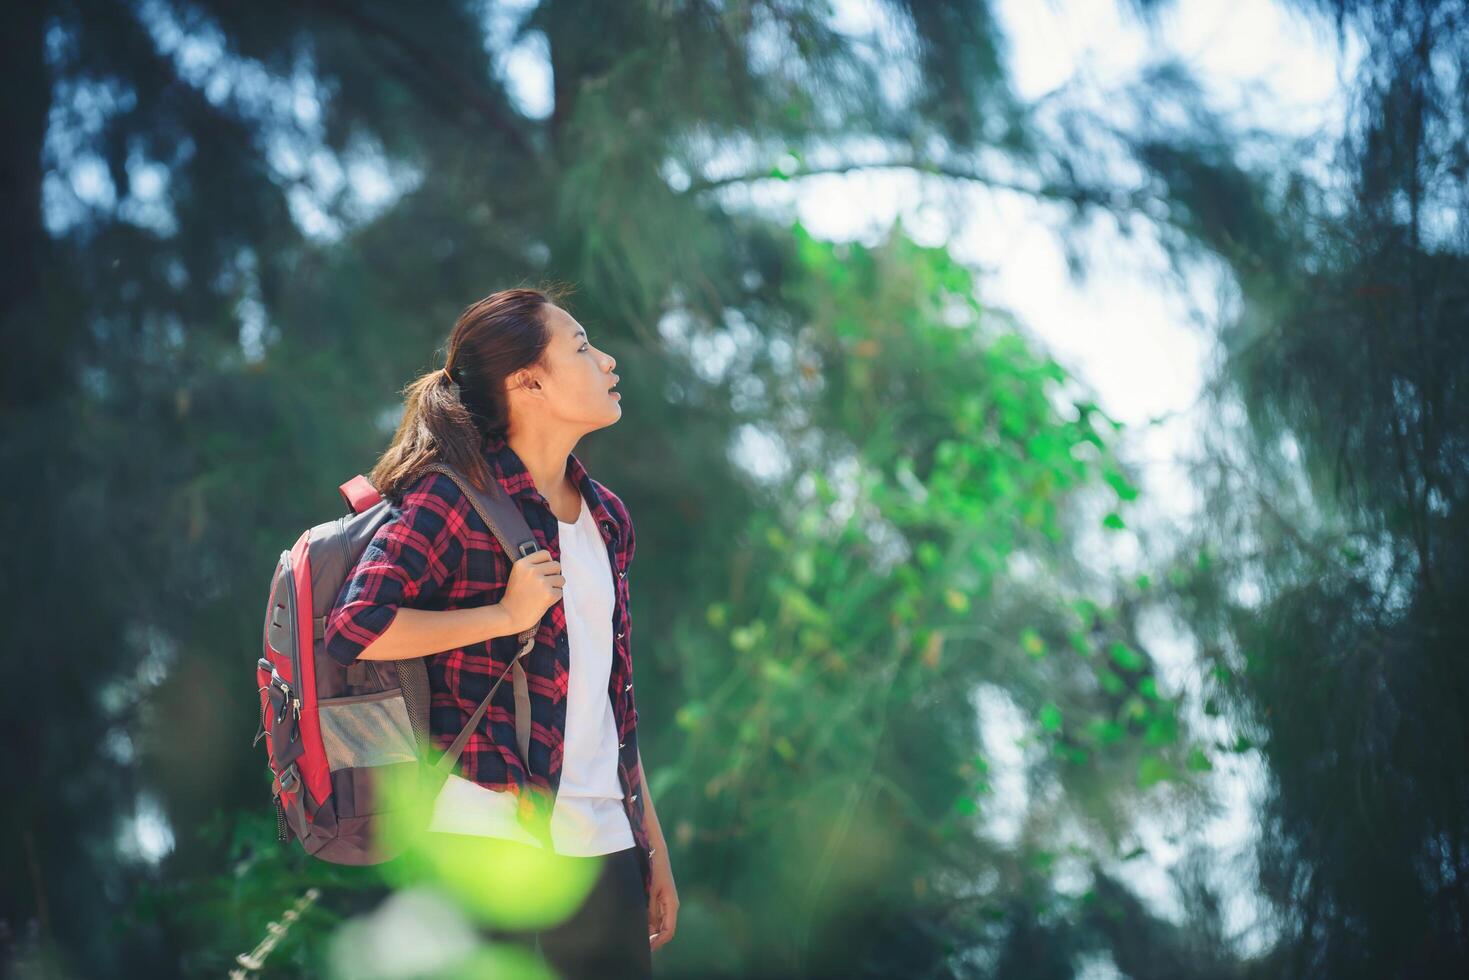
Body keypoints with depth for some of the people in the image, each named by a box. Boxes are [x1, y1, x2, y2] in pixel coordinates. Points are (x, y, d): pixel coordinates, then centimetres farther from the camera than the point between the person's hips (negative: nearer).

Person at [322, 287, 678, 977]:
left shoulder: (605, 516, 13)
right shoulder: (456, 497, -8)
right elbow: (355, 628, -21)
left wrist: (652, 840, 16)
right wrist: (507, 615, -14)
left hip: (602, 842, 7)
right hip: (490, 834, -7)